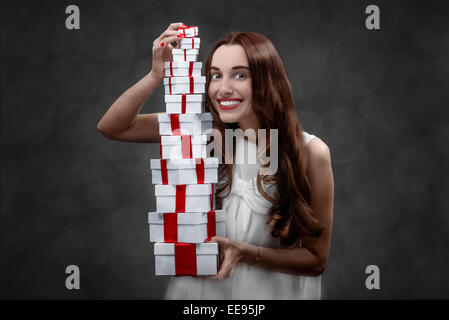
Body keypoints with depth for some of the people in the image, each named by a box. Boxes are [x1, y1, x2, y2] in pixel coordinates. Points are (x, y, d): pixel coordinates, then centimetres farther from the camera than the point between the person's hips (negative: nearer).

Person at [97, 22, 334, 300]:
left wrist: (246, 254, -22)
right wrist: (157, 76, -19)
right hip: (199, 284, 2)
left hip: (271, 288, -1)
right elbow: (112, 127, -5)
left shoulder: (309, 152, -13)